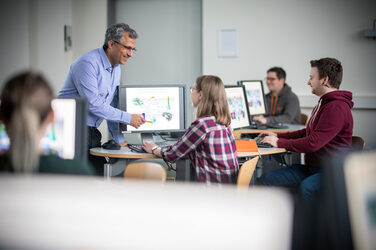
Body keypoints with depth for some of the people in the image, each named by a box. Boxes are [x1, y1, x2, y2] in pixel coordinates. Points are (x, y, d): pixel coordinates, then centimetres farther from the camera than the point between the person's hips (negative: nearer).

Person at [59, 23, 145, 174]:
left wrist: (118, 137, 10)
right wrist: (128, 118, -19)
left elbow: (111, 105, 17)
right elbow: (93, 104, -23)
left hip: (91, 132, 9)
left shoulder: (116, 68, 12)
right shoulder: (88, 63, -18)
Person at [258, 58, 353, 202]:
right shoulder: (324, 103, 19)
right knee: (266, 180, -3)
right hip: (312, 168, 10)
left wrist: (279, 143, -13)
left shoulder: (336, 107, -18)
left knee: (307, 187, -41)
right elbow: (308, 132, 30)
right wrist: (278, 136, 20)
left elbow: (313, 143, -24)